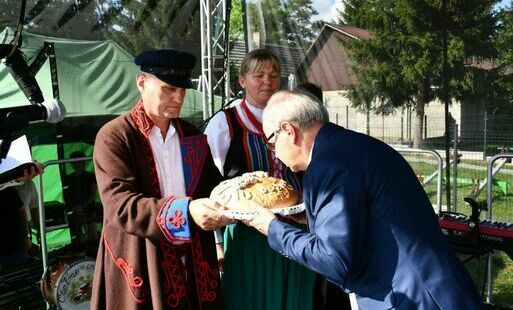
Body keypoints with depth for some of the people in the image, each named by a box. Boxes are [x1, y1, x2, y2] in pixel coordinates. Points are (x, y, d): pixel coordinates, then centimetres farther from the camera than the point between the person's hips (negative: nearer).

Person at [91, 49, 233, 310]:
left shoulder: (191, 135, 10)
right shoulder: (114, 137, -9)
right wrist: (185, 212, -32)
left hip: (193, 260, 5)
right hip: (142, 266, -5)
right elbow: (120, 205, -20)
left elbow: (212, 184, 12)